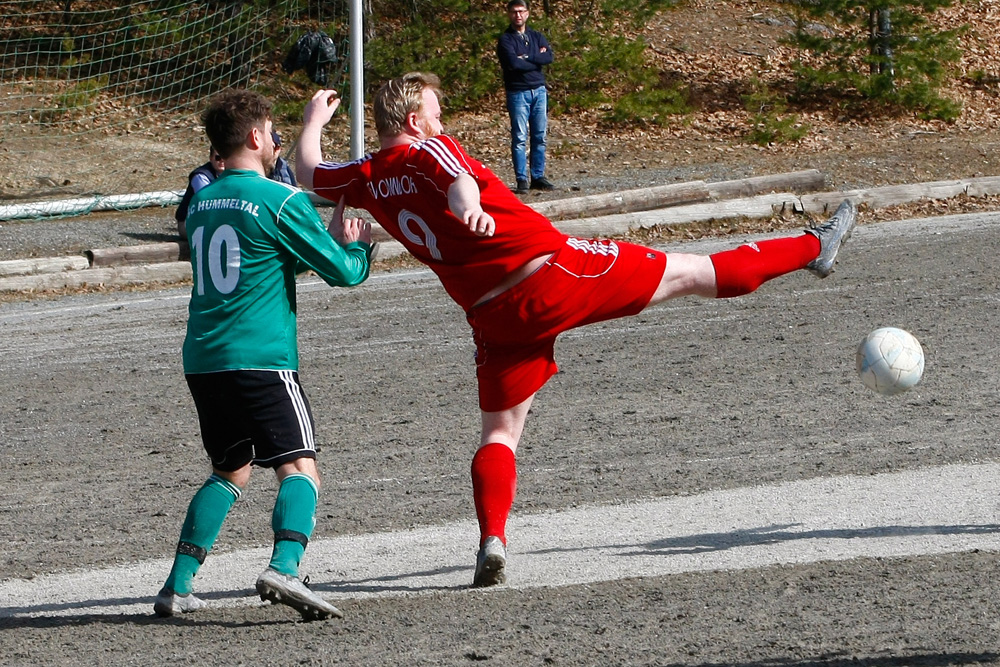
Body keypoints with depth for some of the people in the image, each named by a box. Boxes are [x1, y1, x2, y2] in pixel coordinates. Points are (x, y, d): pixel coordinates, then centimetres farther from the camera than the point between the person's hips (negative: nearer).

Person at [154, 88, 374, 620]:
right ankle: (284, 566, -32)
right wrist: (358, 246, 19)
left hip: (202, 358, 7)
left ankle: (178, 583, 11)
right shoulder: (280, 200, -6)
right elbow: (342, 271, -2)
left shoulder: (202, 202, 16)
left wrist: (328, 237, 28)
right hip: (259, 357, -7)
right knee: (298, 467, -7)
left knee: (230, 471, 20)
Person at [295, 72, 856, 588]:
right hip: (552, 270, -5)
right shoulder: (429, 150, -8)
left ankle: (492, 541, -7)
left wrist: (315, 120, 42)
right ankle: (812, 248, 16)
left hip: (495, 315, 5)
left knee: (500, 431, 14)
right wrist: (469, 207, -51)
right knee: (686, 273, 4)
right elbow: (459, 182, -31)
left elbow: (309, 174, 26)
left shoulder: (368, 178, 8)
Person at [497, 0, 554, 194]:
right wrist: (537, 60, -9)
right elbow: (513, 63, -18)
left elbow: (549, 57, -5)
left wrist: (526, 58, -14)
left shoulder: (537, 37, 12)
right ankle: (522, 180, -4)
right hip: (518, 93, -5)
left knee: (539, 137, 6)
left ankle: (538, 177, 12)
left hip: (539, 91, 5)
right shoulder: (505, 40, -2)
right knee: (519, 138, -6)